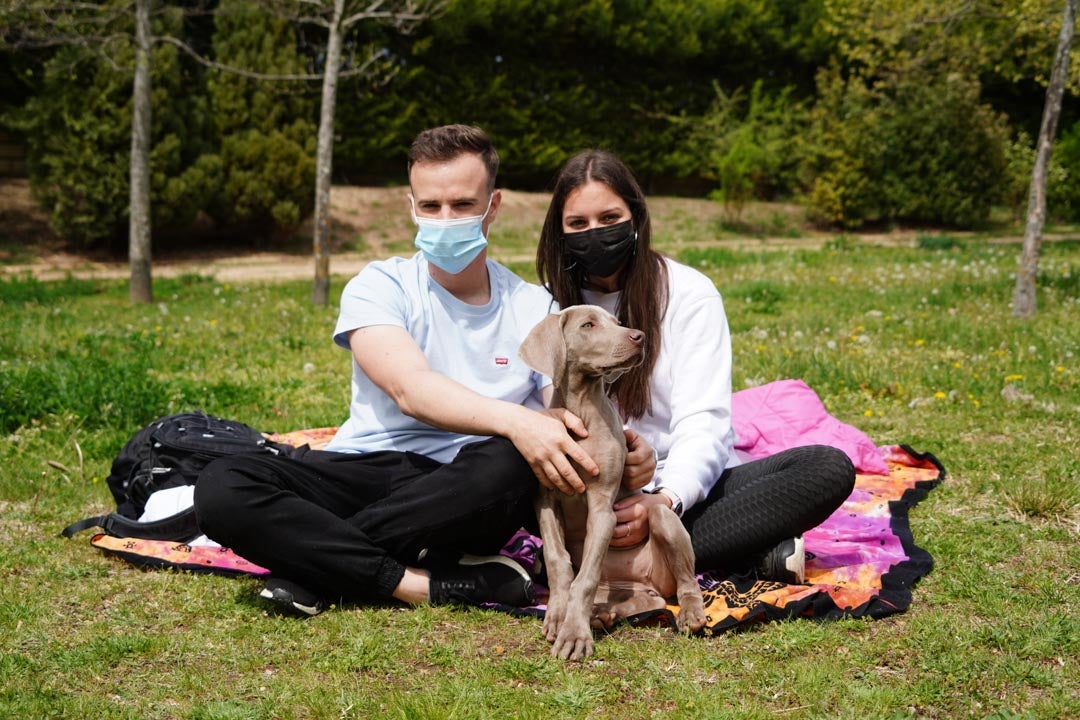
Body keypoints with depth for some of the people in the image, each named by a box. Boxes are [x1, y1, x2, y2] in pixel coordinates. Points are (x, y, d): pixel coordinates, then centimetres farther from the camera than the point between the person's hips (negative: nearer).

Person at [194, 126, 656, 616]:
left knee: (510, 461, -36)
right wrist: (515, 419, -37)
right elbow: (410, 390, -19)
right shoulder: (381, 286, 0)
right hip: (364, 471, 0)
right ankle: (421, 583, -27)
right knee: (222, 487, -26)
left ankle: (320, 564, -20)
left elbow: (574, 418, -2)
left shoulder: (535, 309, 7)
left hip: (462, 497, 1)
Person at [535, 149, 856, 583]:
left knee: (830, 468, -23)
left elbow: (702, 421, -13)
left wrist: (665, 501, -33)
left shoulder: (690, 295, -2)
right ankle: (758, 556, -29)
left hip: (687, 488, 0)